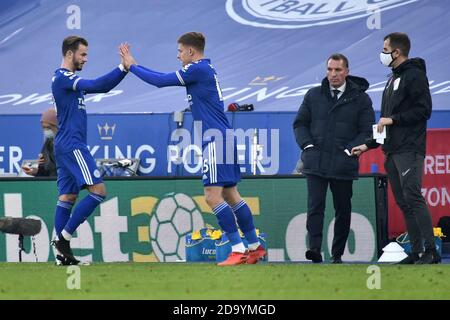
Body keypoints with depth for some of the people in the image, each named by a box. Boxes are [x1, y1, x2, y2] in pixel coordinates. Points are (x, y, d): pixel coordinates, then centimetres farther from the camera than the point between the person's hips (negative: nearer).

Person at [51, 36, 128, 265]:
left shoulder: (69, 79, 19)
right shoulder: (62, 77, -11)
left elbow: (102, 87, 20)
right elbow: (96, 85, -23)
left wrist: (124, 67, 8)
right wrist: (123, 67, -20)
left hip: (66, 146, 10)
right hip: (72, 145, -10)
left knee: (68, 196, 7)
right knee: (98, 190, -13)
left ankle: (63, 251, 6)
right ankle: (64, 236, -12)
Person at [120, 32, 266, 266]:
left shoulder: (197, 69, -11)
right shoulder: (205, 69, 18)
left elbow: (161, 81, -10)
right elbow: (166, 79, 25)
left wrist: (132, 66, 2)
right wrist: (134, 65, 22)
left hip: (216, 141, -10)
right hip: (223, 139, 10)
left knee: (213, 195, -12)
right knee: (230, 195, 12)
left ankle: (238, 250, -15)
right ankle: (254, 246, 16)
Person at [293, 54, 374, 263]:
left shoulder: (360, 99, 4)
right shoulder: (313, 96, 10)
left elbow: (367, 131, 3)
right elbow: (300, 123, 15)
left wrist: (350, 150, -9)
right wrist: (307, 145, 0)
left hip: (343, 165, -1)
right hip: (315, 164, 1)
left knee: (343, 210, 6)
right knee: (315, 206, -13)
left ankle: (337, 253, 16)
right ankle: (314, 249, -21)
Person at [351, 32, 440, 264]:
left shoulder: (414, 75, -5)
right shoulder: (393, 79, 23)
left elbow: (423, 110, -15)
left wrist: (393, 119, -14)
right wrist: (368, 145, 23)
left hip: (409, 151, -9)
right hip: (392, 152, 9)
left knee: (413, 198, -16)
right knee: (403, 202, 6)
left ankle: (431, 251, -18)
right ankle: (416, 252, 7)